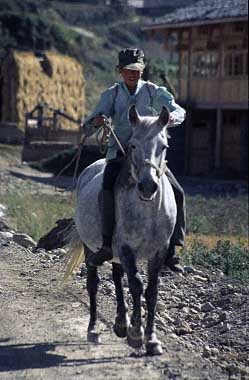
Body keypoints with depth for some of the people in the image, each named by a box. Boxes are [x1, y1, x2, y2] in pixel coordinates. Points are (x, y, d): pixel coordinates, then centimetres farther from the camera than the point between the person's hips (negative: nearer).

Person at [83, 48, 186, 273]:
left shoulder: (154, 92, 5)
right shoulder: (111, 95, 6)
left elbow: (179, 111, -5)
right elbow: (89, 128, -2)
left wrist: (171, 117, -31)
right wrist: (96, 121, -28)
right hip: (119, 154, -1)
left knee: (177, 193, -14)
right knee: (109, 187, -32)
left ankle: (171, 250, -5)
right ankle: (107, 245, -29)